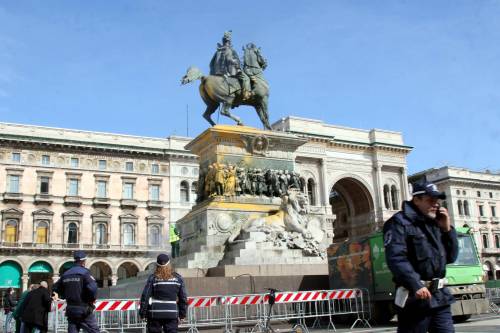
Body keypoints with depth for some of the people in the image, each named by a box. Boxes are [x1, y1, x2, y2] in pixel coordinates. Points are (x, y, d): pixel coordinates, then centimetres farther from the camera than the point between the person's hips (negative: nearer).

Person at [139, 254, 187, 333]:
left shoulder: (153, 278, -4)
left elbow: (145, 297, -5)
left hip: (155, 314, -1)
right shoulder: (178, 278, 3)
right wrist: (182, 314, 14)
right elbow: (183, 298, 6)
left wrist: (142, 313, 4)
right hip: (172, 314, 1)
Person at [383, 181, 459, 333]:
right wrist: (415, 285, -27)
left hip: (440, 296, 7)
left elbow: (451, 257, 17)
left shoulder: (435, 224, 16)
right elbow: (395, 257, -19)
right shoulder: (400, 222, -7)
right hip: (415, 296, -7)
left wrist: (447, 229, 5)